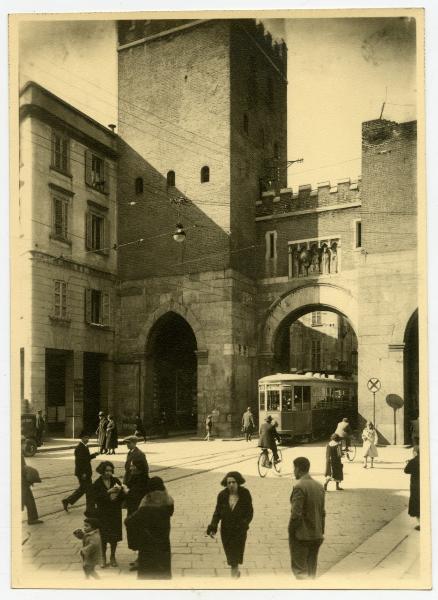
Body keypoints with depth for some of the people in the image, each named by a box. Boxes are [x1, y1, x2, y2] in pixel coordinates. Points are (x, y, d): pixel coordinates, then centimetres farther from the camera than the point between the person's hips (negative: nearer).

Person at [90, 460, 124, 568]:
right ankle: (103, 558, 21)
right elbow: (96, 497, -17)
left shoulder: (116, 481, -1)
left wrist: (119, 491, -23)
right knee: (103, 536, 3)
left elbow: (122, 496, -2)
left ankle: (112, 557, 25)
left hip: (115, 513, 2)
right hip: (102, 514, -2)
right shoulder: (97, 484, -7)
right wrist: (108, 492, -25)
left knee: (114, 536, 8)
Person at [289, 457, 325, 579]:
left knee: (299, 569, 0)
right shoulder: (319, 486, 7)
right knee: (311, 570, 17)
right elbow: (322, 512, 11)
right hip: (316, 535, 7)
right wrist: (321, 531, 17)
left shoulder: (299, 487, -17)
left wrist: (291, 532, -8)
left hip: (301, 535, -7)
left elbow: (296, 514, -20)